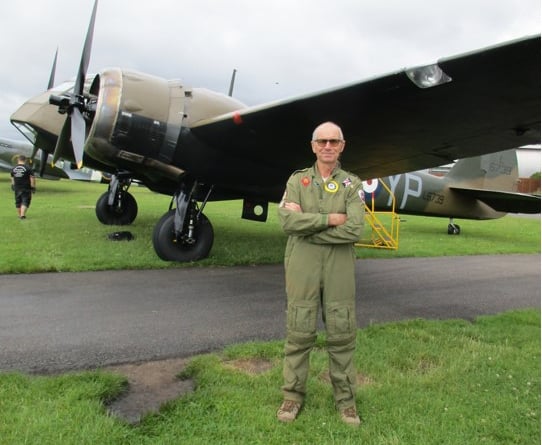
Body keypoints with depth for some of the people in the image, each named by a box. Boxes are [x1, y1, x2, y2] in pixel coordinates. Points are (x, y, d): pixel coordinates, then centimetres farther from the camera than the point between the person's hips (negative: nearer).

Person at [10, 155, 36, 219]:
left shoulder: (13, 169, 5)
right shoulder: (28, 168, -10)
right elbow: (32, 179, -11)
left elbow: (12, 179, 15)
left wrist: (13, 186, 27)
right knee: (25, 202, -1)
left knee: (18, 202, 15)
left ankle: (19, 215, 24)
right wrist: (33, 187, -4)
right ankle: (22, 215, -12)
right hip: (26, 188, -4)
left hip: (17, 188, 4)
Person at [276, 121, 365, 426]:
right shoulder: (297, 180, 4)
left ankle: (346, 398, 24)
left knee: (342, 333, 8)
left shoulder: (352, 184, 3)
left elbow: (355, 230, -12)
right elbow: (288, 221, -12)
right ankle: (294, 395, 23)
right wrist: (330, 219, -15)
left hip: (340, 268, 1)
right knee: (299, 332, 7)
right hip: (302, 267, 0)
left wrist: (306, 224, -12)